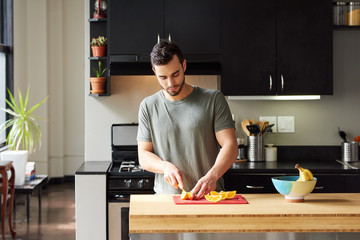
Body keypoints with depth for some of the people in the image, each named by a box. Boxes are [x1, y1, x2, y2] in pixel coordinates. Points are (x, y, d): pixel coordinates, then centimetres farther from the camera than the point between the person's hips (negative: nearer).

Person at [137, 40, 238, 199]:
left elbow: (230, 146, -2)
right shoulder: (148, 106, 10)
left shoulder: (213, 99, 4)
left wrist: (212, 176, -20)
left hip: (209, 195, -2)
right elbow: (144, 156, 11)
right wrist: (166, 166, -10)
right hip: (166, 197, 2)